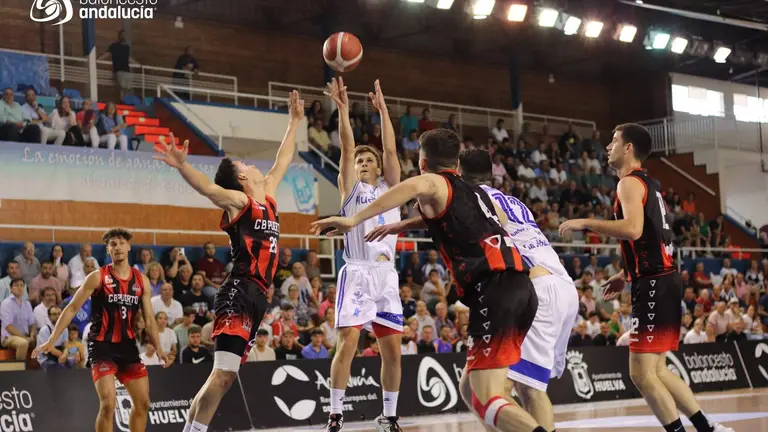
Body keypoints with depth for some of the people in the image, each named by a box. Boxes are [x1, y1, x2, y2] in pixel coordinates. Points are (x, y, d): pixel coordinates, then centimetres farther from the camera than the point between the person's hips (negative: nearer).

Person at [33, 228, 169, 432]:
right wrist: (52, 340, -13)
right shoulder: (97, 277, -6)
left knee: (142, 402, 6)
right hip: (101, 345, -5)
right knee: (108, 402, -17)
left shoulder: (141, 281, 6)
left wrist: (158, 348, 1)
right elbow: (72, 308, -6)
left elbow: (149, 319, 11)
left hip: (128, 345, 5)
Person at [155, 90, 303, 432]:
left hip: (256, 297, 8)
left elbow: (283, 161, 35)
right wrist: (182, 165, -41)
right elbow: (209, 189, -22)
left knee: (225, 373, 6)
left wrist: (295, 122, 41)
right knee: (223, 372, -18)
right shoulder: (238, 201, -3)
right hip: (240, 293, -8)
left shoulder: (267, 196, 20)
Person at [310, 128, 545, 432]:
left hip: (494, 290, -8)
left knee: (486, 401, -12)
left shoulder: (436, 184, 7)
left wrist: (354, 220, -25)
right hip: (520, 287, 8)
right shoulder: (478, 192, 27)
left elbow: (416, 186, -19)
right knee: (470, 389, 19)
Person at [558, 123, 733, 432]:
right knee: (656, 370, 15)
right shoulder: (649, 185, 21)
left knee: (642, 373, -8)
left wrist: (585, 223, -17)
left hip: (654, 285, -10)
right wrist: (625, 276, 28)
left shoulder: (630, 183, -9)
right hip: (661, 280, 10)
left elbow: (633, 230, -26)